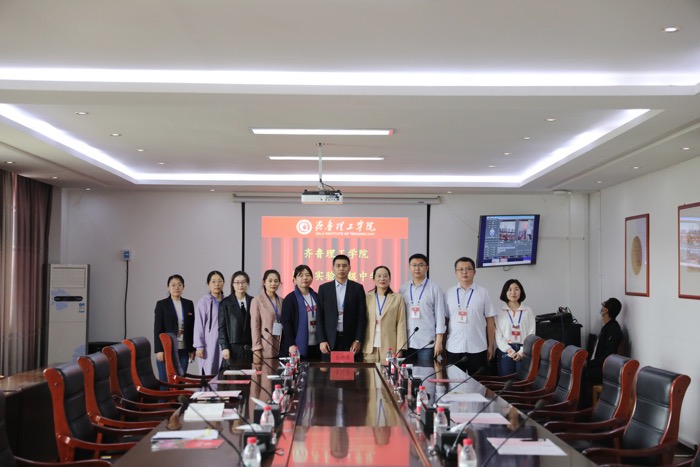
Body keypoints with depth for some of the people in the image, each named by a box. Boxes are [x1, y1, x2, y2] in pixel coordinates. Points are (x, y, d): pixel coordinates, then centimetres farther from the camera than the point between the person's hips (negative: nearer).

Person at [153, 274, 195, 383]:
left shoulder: (189, 304, 10)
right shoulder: (161, 304, 1)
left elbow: (192, 327, 10)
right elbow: (157, 328, -3)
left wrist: (192, 349, 7)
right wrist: (159, 350, -10)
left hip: (183, 350, 3)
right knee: (165, 381, 0)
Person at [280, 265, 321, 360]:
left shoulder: (316, 297, 11)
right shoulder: (290, 299, -3)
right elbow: (286, 323, -8)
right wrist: (291, 345, -15)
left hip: (315, 346, 5)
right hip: (298, 347, -4)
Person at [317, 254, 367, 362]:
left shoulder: (357, 288, 5)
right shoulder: (324, 288, 7)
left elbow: (362, 316, 3)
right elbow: (320, 316, 5)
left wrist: (358, 340, -4)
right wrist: (322, 340, -3)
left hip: (351, 340, 0)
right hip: (330, 340, 0)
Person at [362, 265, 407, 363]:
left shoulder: (398, 298, 4)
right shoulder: (367, 297, 9)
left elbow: (401, 324, 2)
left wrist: (400, 349, -3)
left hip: (389, 347, -1)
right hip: (370, 347, 1)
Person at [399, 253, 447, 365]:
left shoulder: (435, 289, 0)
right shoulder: (403, 289, 8)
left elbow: (440, 315, -2)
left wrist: (439, 341, -6)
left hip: (427, 343, -3)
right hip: (407, 342, 3)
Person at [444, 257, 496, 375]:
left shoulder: (482, 293, 1)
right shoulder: (448, 293, 4)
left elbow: (490, 321, 3)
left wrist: (491, 346, 1)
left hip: (477, 348, -1)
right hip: (453, 348, 1)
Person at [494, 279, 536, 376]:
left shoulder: (528, 311, 7)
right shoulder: (499, 312, 3)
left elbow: (531, 334, 3)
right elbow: (498, 335, -1)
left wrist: (521, 352, -8)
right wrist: (510, 351, -10)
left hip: (523, 352, 1)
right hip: (505, 351, -1)